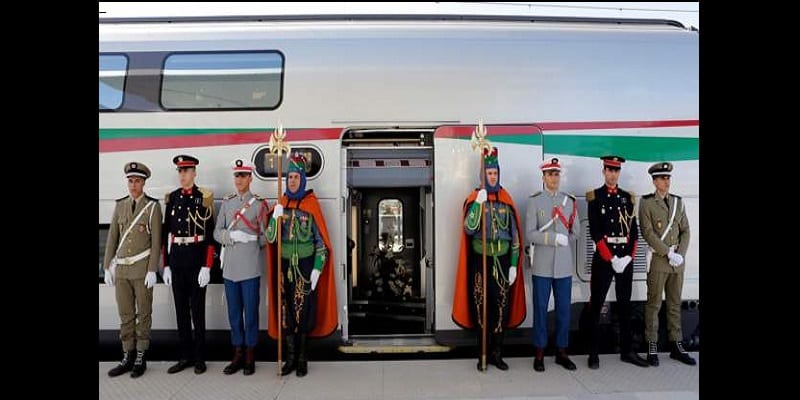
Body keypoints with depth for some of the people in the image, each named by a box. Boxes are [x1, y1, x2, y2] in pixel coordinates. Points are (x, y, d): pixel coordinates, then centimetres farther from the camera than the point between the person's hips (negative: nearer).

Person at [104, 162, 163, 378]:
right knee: (125, 315, 10)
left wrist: (152, 270, -12)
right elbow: (112, 237, 11)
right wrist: (107, 267, 7)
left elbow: (156, 240, -8)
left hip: (142, 269, -4)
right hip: (121, 269, 4)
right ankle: (128, 357, 21)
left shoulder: (152, 206, -4)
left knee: (143, 314, 5)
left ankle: (141, 358, 15)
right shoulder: (120, 205, 9)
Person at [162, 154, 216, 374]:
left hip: (196, 259, -5)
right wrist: (166, 265, 6)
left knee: (197, 309, 3)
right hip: (176, 259, 5)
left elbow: (210, 235, -9)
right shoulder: (172, 198, 9)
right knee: (181, 308, 11)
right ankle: (186, 355, 22)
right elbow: (166, 234, 9)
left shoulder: (204, 198, -5)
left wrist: (207, 266, -14)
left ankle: (200, 357, 14)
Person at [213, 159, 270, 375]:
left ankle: (250, 357, 15)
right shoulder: (226, 202, 12)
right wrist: (232, 237, -10)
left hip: (250, 266, -4)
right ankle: (238, 355, 23)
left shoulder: (259, 203, 1)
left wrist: (250, 241, -5)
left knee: (250, 312, 3)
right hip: (230, 266, 4)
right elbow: (217, 232, 6)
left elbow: (265, 236, 1)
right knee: (234, 312, 11)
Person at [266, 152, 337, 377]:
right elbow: (270, 238, -1)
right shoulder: (281, 204, 5)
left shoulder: (311, 204, -5)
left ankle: (302, 359, 16)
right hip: (285, 264, 3)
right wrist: (275, 217, -19)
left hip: (305, 264, -3)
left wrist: (317, 268, -11)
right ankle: (290, 358, 19)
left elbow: (321, 240, -5)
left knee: (304, 310, 3)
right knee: (286, 311, 7)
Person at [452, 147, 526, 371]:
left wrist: (514, 265, 1)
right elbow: (468, 229, -15)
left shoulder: (506, 200, 6)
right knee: (481, 307, 4)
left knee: (502, 306, 4)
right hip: (480, 260, -2)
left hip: (503, 260, 2)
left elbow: (515, 234, 5)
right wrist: (478, 203, -24)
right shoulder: (474, 199, -1)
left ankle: (497, 354, 17)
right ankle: (483, 354, 16)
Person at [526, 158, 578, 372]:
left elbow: (576, 233, 14)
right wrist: (555, 238, -16)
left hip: (564, 265, 3)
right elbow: (530, 234, -8)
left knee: (564, 309, 9)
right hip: (542, 265, -3)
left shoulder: (570, 201, 9)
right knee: (541, 309, 3)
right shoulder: (535, 201, -1)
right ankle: (539, 353, 14)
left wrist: (564, 248, 10)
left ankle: (562, 352, 21)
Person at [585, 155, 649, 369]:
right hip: (603, 257, -4)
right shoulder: (595, 197, -1)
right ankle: (593, 353, 7)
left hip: (626, 257, 4)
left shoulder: (628, 197, 11)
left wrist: (629, 256, -5)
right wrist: (611, 258, -14)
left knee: (625, 304, 11)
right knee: (596, 305, 0)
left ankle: (627, 351, 22)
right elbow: (595, 231, -8)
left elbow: (634, 230, 8)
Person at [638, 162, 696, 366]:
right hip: (658, 260, -5)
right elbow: (648, 233, -11)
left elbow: (685, 231, 9)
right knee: (654, 304, 1)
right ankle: (652, 347, 7)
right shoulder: (646, 202, -4)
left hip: (678, 261, 5)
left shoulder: (678, 201, 11)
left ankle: (676, 346, 19)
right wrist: (669, 253, -16)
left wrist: (680, 254, -6)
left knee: (675, 304, 11)